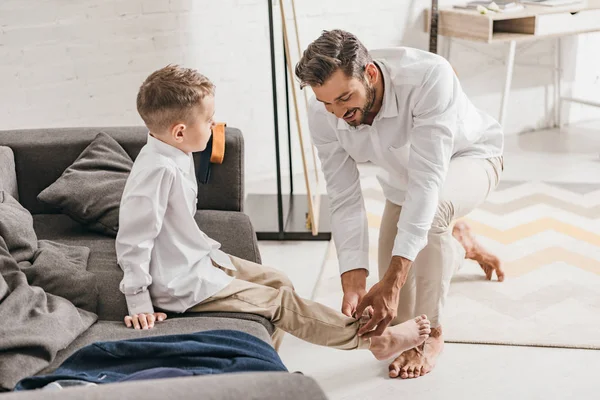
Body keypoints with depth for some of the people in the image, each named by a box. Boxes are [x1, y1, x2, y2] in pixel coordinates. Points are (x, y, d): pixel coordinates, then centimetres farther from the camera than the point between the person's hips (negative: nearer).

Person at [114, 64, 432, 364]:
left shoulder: (176, 156, 2)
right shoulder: (159, 169, -29)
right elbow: (133, 241, -27)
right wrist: (139, 304, -23)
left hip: (199, 260, 10)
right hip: (185, 285, -10)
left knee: (276, 281, 12)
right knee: (281, 302, -4)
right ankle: (373, 339, 6)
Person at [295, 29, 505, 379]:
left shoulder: (429, 76, -41)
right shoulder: (324, 116, -27)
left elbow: (427, 182, -46)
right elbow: (345, 202, -24)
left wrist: (392, 283, -51)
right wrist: (353, 285, -36)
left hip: (469, 157, -4)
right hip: (404, 178, 5)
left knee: (431, 207, -42)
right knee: (396, 317, 6)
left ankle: (430, 333, -18)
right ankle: (459, 244, 36)